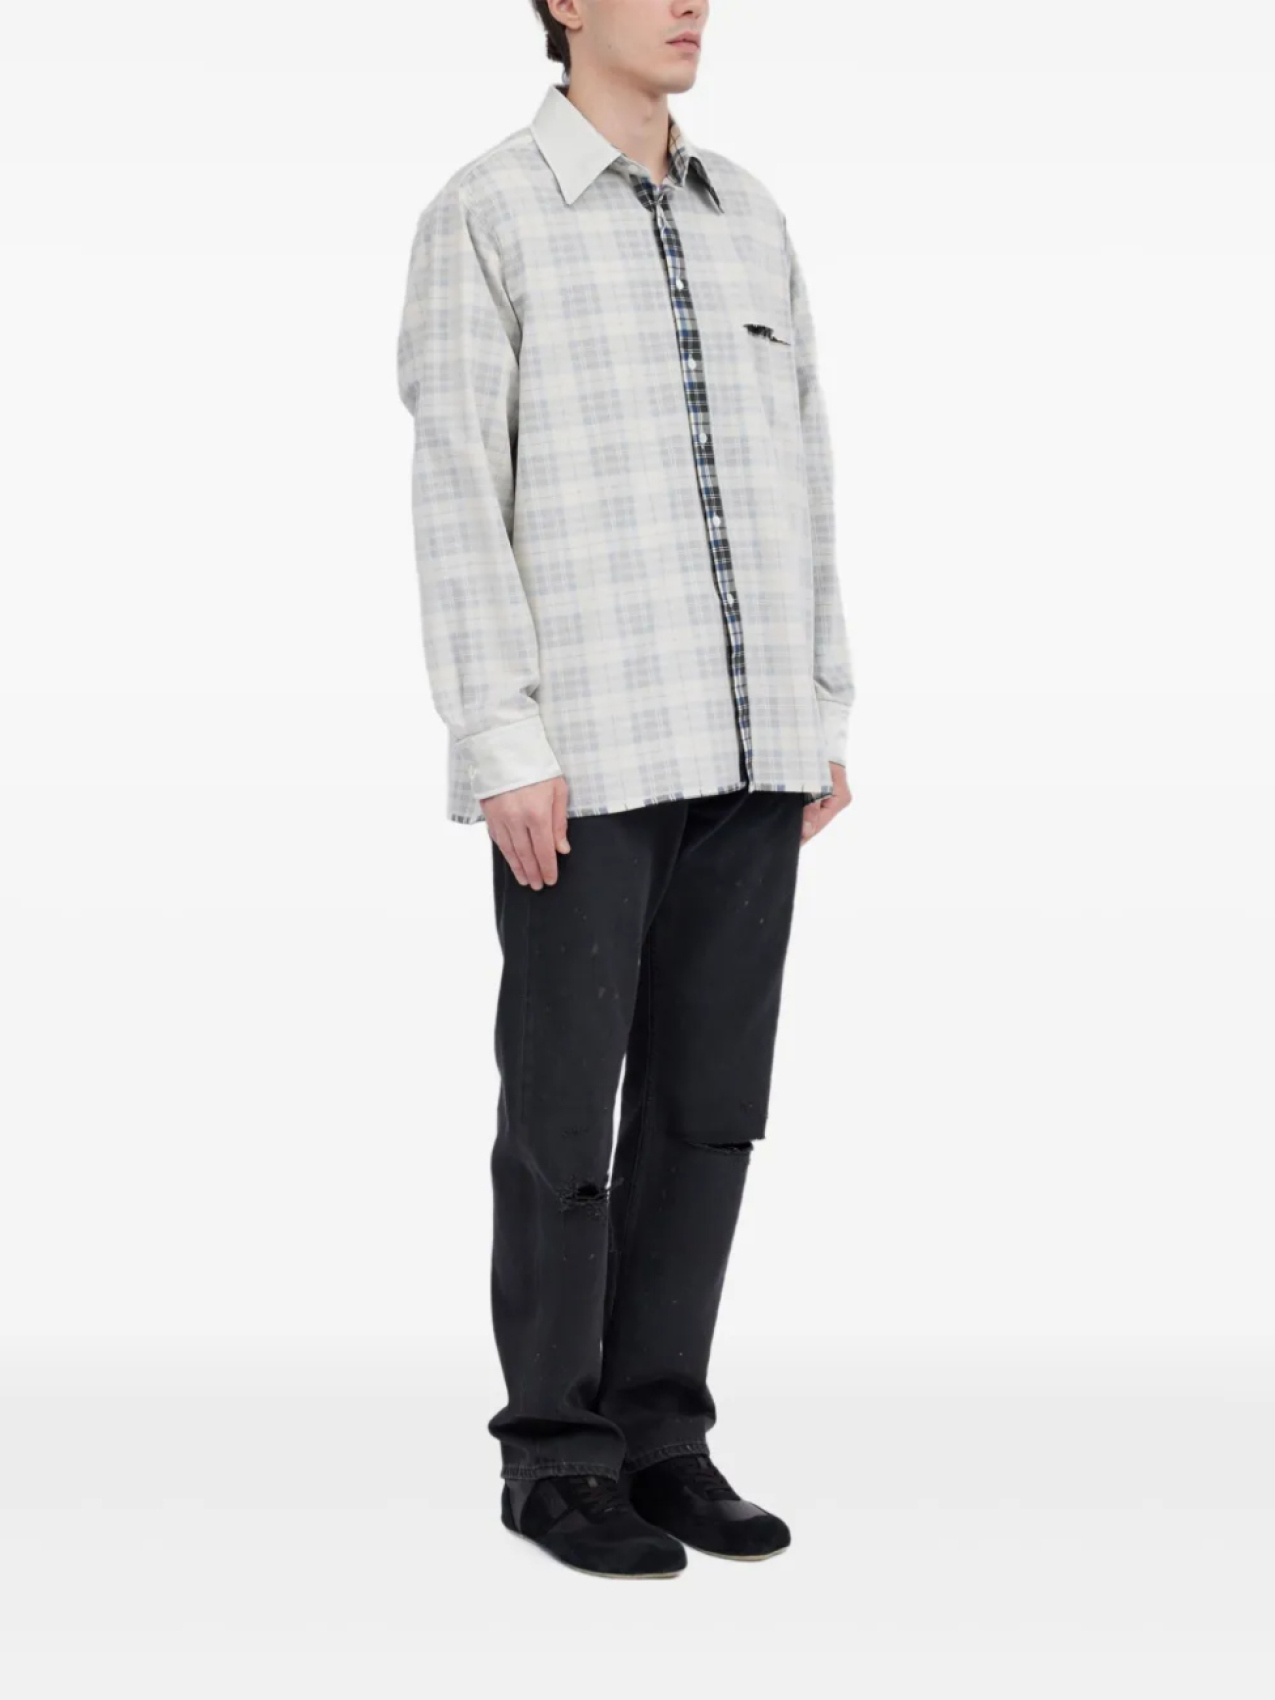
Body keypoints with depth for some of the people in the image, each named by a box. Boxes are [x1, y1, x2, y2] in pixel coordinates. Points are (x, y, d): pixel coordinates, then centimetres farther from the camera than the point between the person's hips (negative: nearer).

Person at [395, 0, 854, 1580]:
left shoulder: (748, 217, 14)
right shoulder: (478, 220, -5)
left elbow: (796, 483, 15)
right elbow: (455, 501, -10)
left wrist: (822, 720, 10)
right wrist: (506, 749, -17)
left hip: (739, 736, 6)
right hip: (583, 738, -6)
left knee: (708, 1091, 7)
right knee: (568, 1099, 0)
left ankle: (656, 1434, 17)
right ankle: (554, 1457, 12)